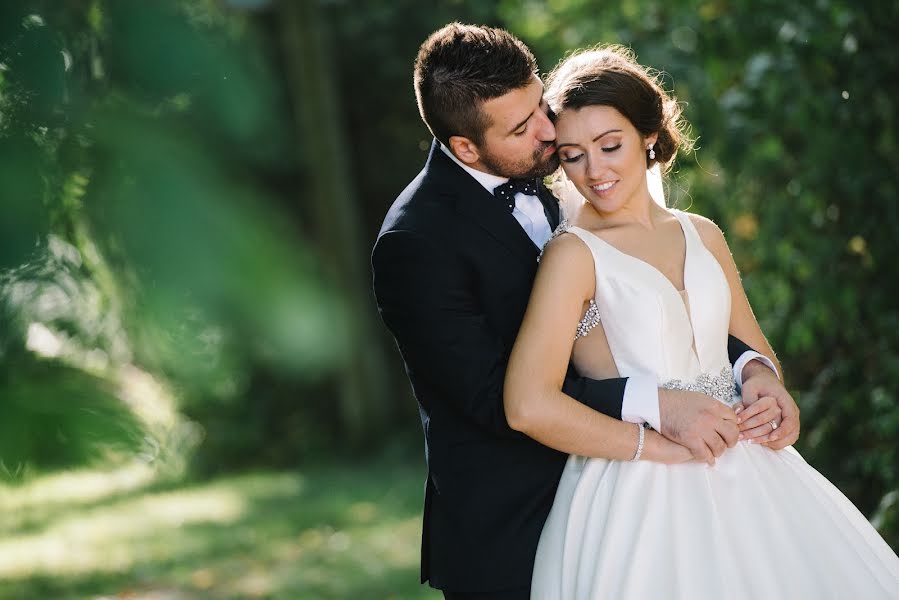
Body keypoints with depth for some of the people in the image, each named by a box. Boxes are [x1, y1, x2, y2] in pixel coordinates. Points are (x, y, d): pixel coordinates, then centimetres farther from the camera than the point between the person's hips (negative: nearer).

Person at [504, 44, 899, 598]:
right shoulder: (574, 253, -8)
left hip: (743, 481, 6)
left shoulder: (702, 236, 11)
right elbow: (529, 406, -19)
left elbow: (756, 351, 21)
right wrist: (658, 444, -13)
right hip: (637, 497, -6)